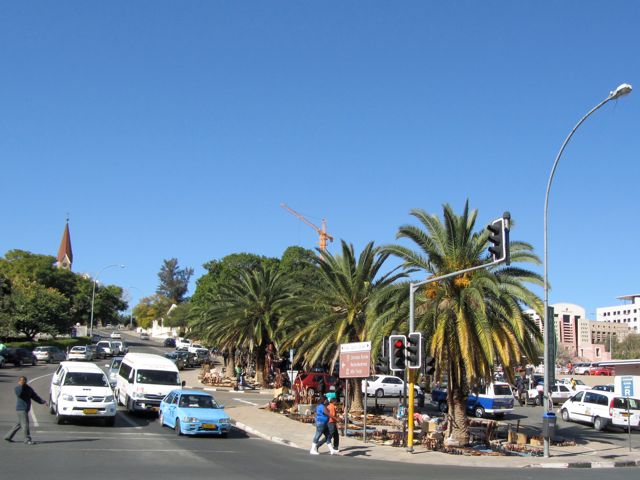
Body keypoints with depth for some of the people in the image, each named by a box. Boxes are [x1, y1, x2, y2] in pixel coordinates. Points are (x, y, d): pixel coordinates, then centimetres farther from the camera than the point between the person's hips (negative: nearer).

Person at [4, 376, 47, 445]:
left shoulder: (28, 388, 12)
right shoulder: (18, 388, -7)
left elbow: (35, 397, 11)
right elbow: (18, 394, -30)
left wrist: (43, 402, 2)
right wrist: (21, 386, -36)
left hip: (25, 409, 8)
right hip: (21, 409, -8)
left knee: (19, 424, 17)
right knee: (25, 425, -8)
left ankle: (8, 436, 28)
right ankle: (27, 439, 0)